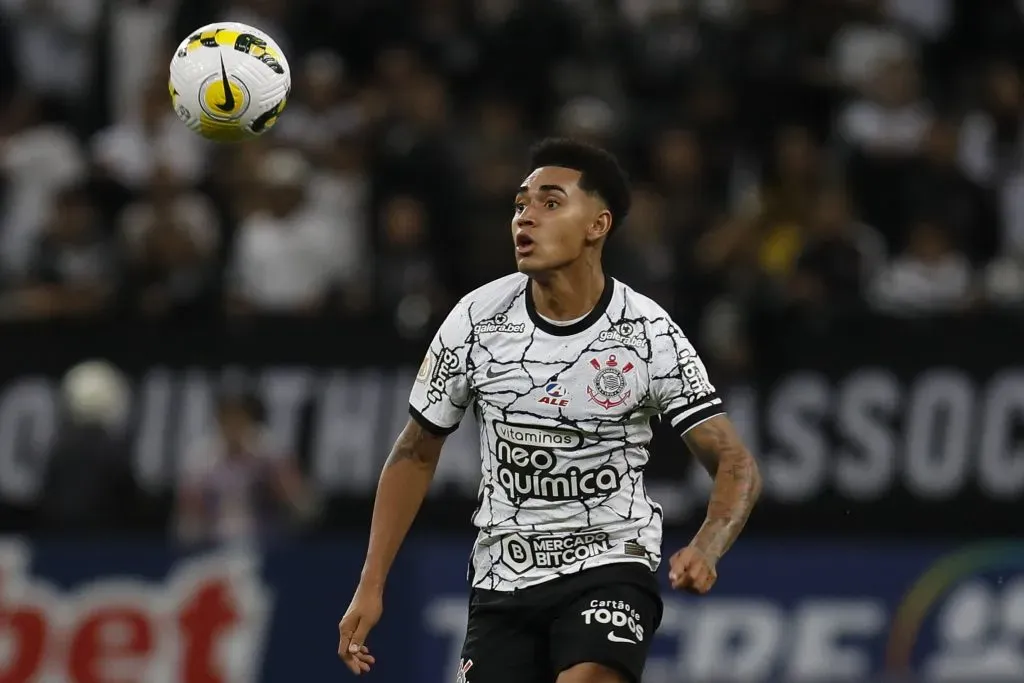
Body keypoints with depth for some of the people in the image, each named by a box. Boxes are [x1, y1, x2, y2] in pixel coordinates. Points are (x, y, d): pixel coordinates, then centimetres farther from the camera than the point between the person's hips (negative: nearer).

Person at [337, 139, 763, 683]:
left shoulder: (648, 334, -11)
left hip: (610, 566, -3)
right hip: (502, 578, 3)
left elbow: (736, 465, -10)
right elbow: (415, 455, 7)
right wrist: (370, 586, 2)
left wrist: (705, 550, -31)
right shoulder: (477, 319, -5)